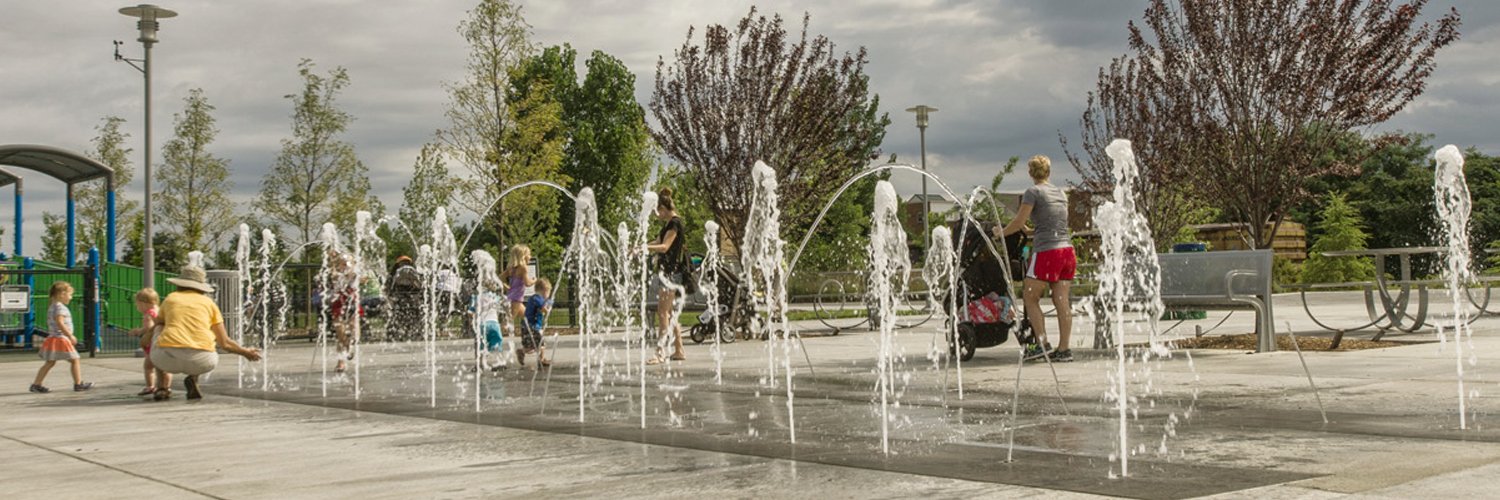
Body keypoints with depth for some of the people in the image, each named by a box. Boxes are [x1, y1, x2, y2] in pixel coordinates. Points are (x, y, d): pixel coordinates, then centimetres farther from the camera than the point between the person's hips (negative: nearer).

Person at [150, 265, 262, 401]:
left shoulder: (170, 299, 20)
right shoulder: (208, 303, 19)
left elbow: (160, 325, 37)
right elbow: (225, 343, 20)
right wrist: (246, 352, 38)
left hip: (167, 358, 0)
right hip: (199, 361, 0)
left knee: (159, 330, 32)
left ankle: (161, 387, 20)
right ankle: (193, 378, 7)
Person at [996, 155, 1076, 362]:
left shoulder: (1033, 192, -4)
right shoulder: (1061, 193, 16)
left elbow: (1019, 222, -5)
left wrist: (1001, 233, 11)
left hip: (1047, 251, -6)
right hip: (1067, 250, 6)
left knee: (1030, 298, 4)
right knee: (1061, 301, 5)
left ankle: (1042, 343, -3)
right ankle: (1064, 349, 3)